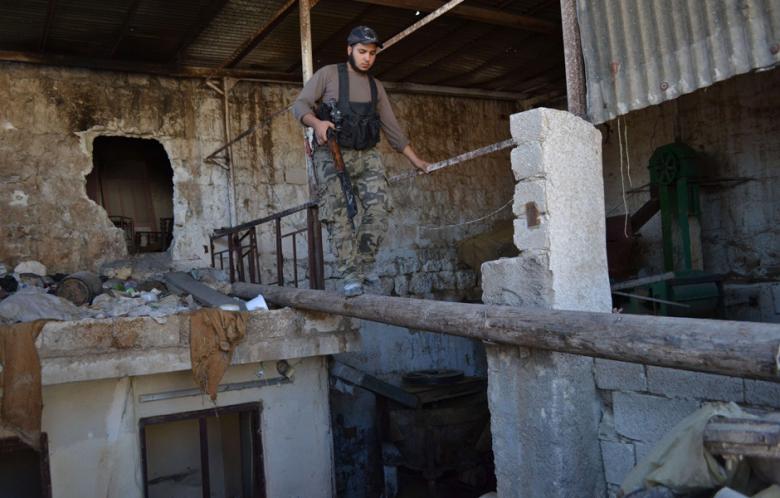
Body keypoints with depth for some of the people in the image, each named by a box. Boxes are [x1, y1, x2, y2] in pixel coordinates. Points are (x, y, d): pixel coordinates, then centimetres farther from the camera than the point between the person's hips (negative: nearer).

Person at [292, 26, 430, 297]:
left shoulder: (376, 86, 17)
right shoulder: (328, 74, 4)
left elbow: (391, 127, 19)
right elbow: (300, 105, -1)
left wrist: (415, 159, 16)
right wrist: (316, 122, -23)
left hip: (367, 156, 4)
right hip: (331, 155, -3)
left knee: (378, 209, -14)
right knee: (338, 215, -14)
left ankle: (362, 269, -4)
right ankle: (351, 277, -13)